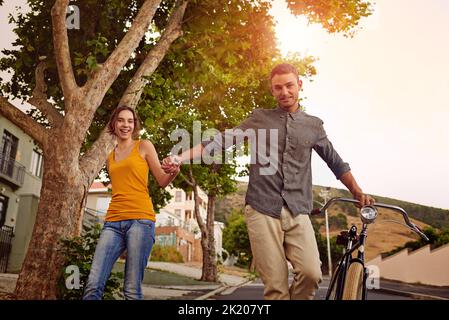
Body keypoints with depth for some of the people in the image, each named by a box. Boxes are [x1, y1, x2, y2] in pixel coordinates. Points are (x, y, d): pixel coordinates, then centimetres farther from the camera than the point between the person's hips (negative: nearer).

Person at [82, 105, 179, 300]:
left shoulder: (144, 146, 9)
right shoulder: (110, 157, 21)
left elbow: (162, 181, 6)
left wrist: (174, 171, -16)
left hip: (140, 220, -4)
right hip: (113, 222, 4)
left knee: (132, 289, -9)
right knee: (93, 286, -8)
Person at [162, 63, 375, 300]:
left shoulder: (313, 125, 15)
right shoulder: (260, 118, 10)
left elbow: (335, 162, 24)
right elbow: (222, 140, 3)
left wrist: (358, 193, 22)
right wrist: (180, 158, -7)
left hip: (297, 213, 2)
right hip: (262, 211, -1)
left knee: (311, 273, -18)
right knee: (275, 285, -6)